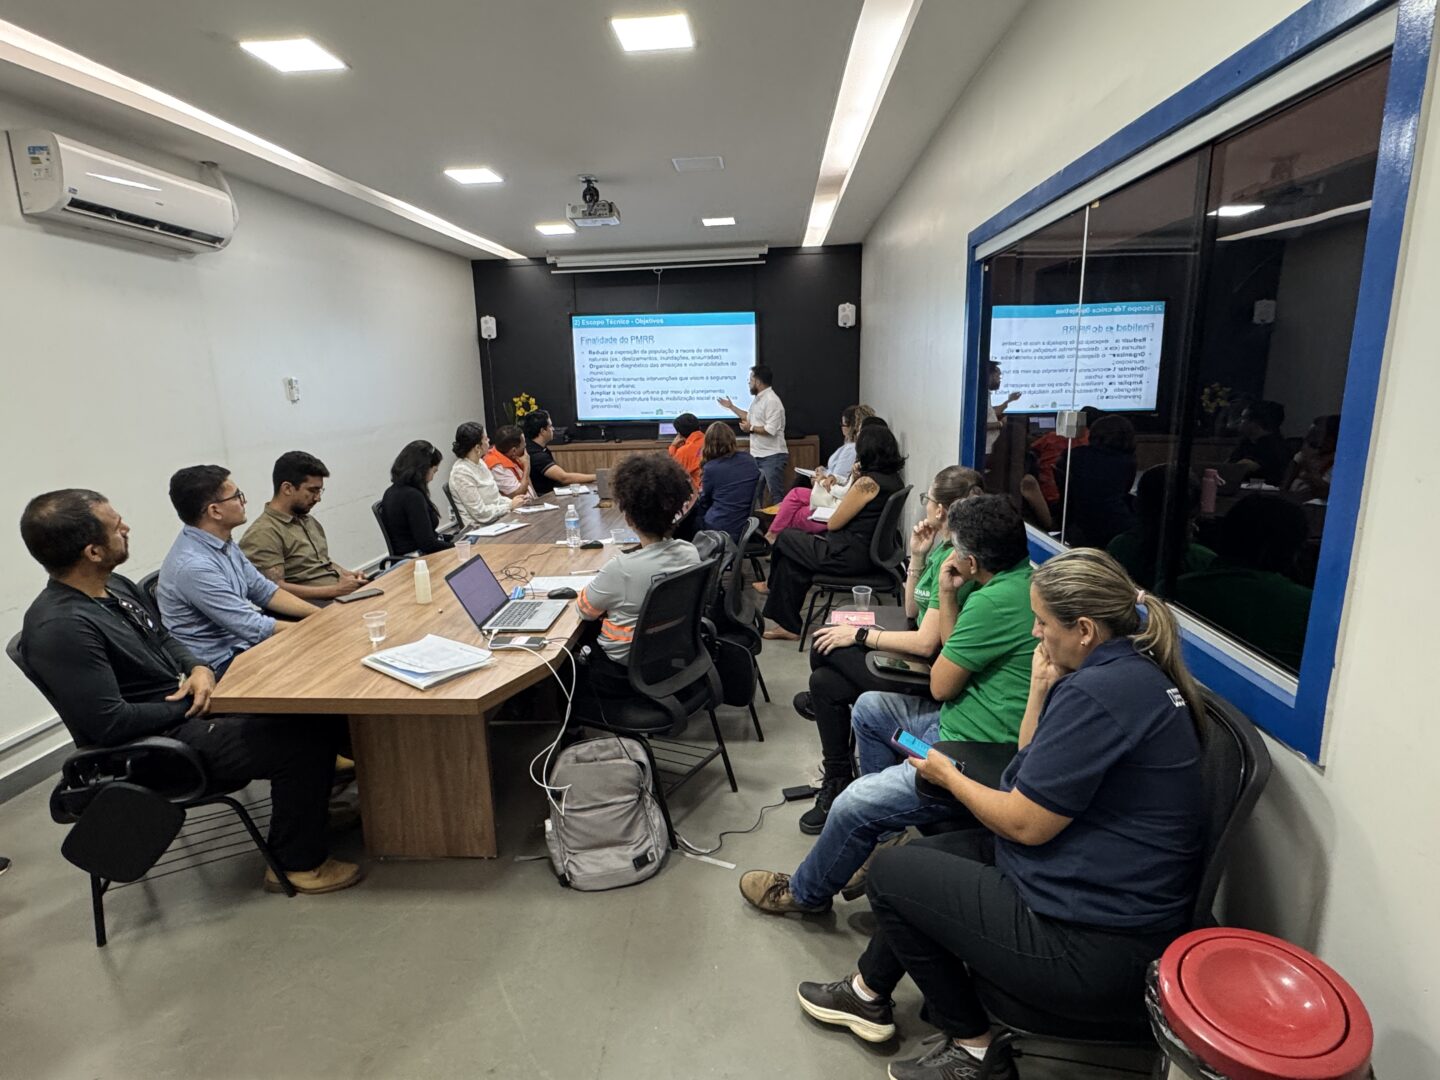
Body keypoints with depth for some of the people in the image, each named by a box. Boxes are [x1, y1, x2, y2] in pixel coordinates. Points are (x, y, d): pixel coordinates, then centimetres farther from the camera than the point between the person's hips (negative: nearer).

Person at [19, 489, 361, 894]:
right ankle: (298, 863, -1)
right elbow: (111, 724, -26)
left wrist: (199, 668, -3)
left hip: (187, 704, 9)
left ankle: (312, 803, 23)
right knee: (304, 740, -20)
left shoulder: (115, 586, 4)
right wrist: (189, 705, -14)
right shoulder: (60, 628, -25)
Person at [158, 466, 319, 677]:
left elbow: (265, 591, 8)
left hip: (242, 642, 8)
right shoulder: (194, 565, -24)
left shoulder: (223, 542, 3)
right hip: (222, 663, -8)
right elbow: (254, 628, -22)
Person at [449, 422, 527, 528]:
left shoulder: (479, 462, 7)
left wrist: (513, 502, -2)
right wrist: (510, 506, -10)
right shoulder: (461, 473, -18)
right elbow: (481, 513, -18)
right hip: (481, 528, -8)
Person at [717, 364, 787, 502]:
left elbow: (771, 430, -26)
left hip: (772, 456, -10)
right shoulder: (757, 399, 13)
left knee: (776, 494, -7)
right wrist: (731, 407, 29)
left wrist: (751, 429, -12)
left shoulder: (772, 401, -19)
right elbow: (750, 417, 29)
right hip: (757, 455, 10)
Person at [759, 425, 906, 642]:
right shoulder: (895, 480, 6)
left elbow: (833, 524, -13)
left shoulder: (868, 482, -21)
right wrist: (855, 479, 5)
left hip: (852, 556, -9)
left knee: (786, 539, 10)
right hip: (872, 551, 9)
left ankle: (774, 585, 35)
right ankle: (788, 625, 25)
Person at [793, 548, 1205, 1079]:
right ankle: (869, 994, 35)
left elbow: (1025, 824, -21)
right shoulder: (1131, 672, 5)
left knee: (892, 873, 2)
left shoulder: (1097, 691, -27)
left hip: (1098, 952, -10)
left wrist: (948, 776, -4)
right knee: (922, 854, 18)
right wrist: (1041, 691, -3)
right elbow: (1036, 773, 10)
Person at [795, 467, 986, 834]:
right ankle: (837, 779, 20)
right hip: (920, 663, 9)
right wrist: (917, 556, -1)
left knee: (826, 644, -6)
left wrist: (859, 635, -17)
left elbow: (926, 643, -26)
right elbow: (912, 610, 11)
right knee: (825, 681, 3)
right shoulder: (941, 547, 5)